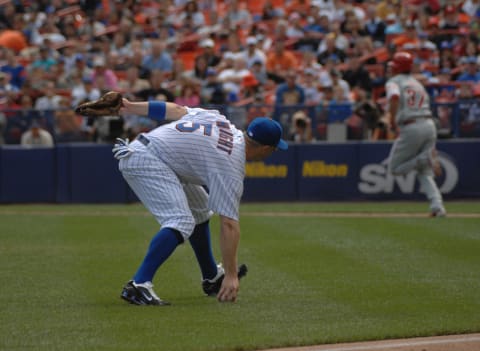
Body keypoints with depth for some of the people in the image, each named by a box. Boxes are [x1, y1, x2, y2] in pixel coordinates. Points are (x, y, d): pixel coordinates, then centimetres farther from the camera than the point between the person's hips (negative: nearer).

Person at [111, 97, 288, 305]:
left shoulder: (220, 120, 7)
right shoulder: (232, 167, -15)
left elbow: (175, 109, 8)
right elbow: (229, 224, -18)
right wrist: (232, 276, -19)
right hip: (145, 161, -10)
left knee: (199, 210, 19)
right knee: (181, 222, -23)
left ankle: (212, 278, 30)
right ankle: (138, 286, -33)